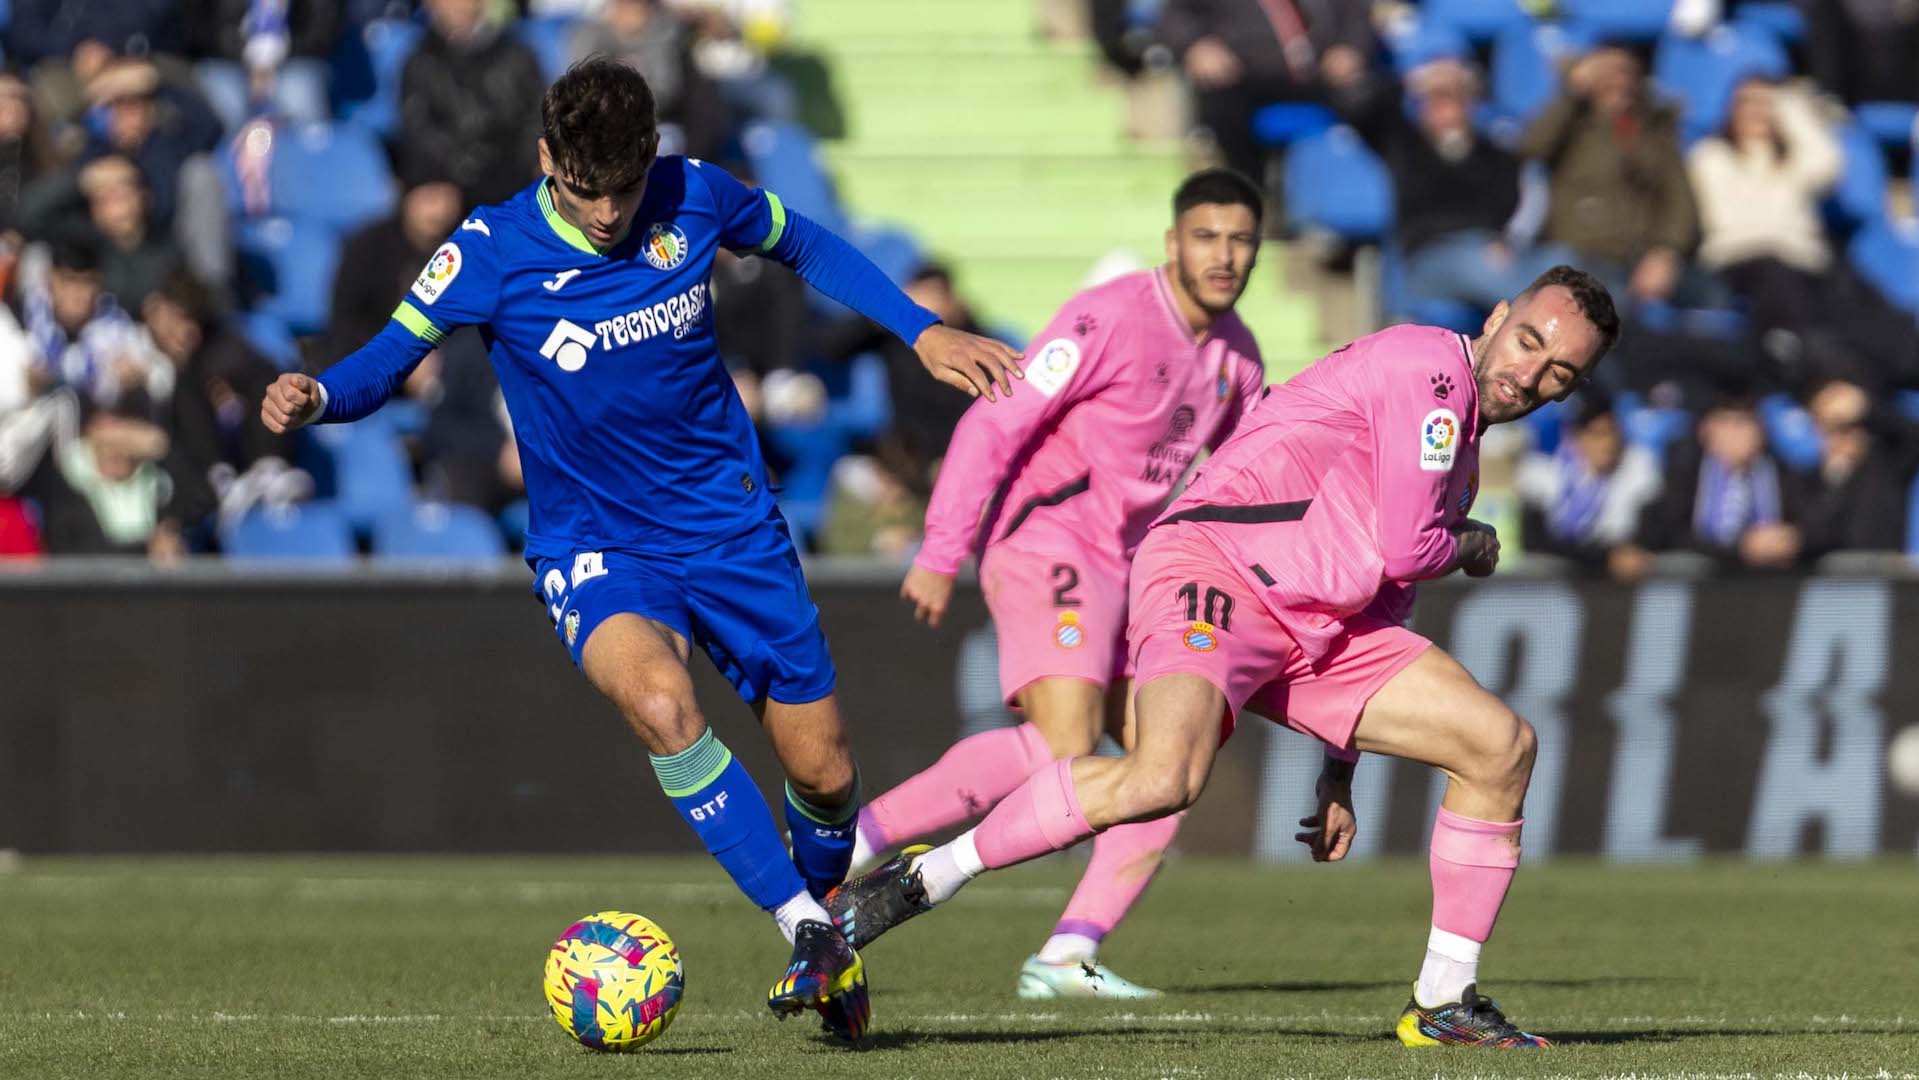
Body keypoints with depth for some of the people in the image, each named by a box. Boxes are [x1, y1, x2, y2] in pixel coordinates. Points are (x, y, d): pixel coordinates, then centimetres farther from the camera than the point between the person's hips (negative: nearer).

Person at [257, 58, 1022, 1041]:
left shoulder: (693, 197, -8)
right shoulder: (491, 252, -14)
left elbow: (807, 247, 11)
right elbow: (390, 358, -9)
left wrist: (922, 332, 5)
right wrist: (317, 397, -30)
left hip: (732, 527, 3)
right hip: (594, 549, -2)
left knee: (823, 775, 4)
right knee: (660, 701, -34)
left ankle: (821, 924, 37)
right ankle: (805, 928, -24)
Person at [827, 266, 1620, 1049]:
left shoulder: (1462, 445, 25)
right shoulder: (1428, 367, -5)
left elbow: (1377, 578, 31)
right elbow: (1403, 549, -12)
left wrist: (1341, 770, 29)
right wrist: (1471, 546, 11)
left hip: (1316, 625, 9)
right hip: (1215, 572, -9)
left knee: (1502, 744, 2)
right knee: (1162, 778, -34)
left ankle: (1443, 1003, 9)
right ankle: (918, 882, -19)